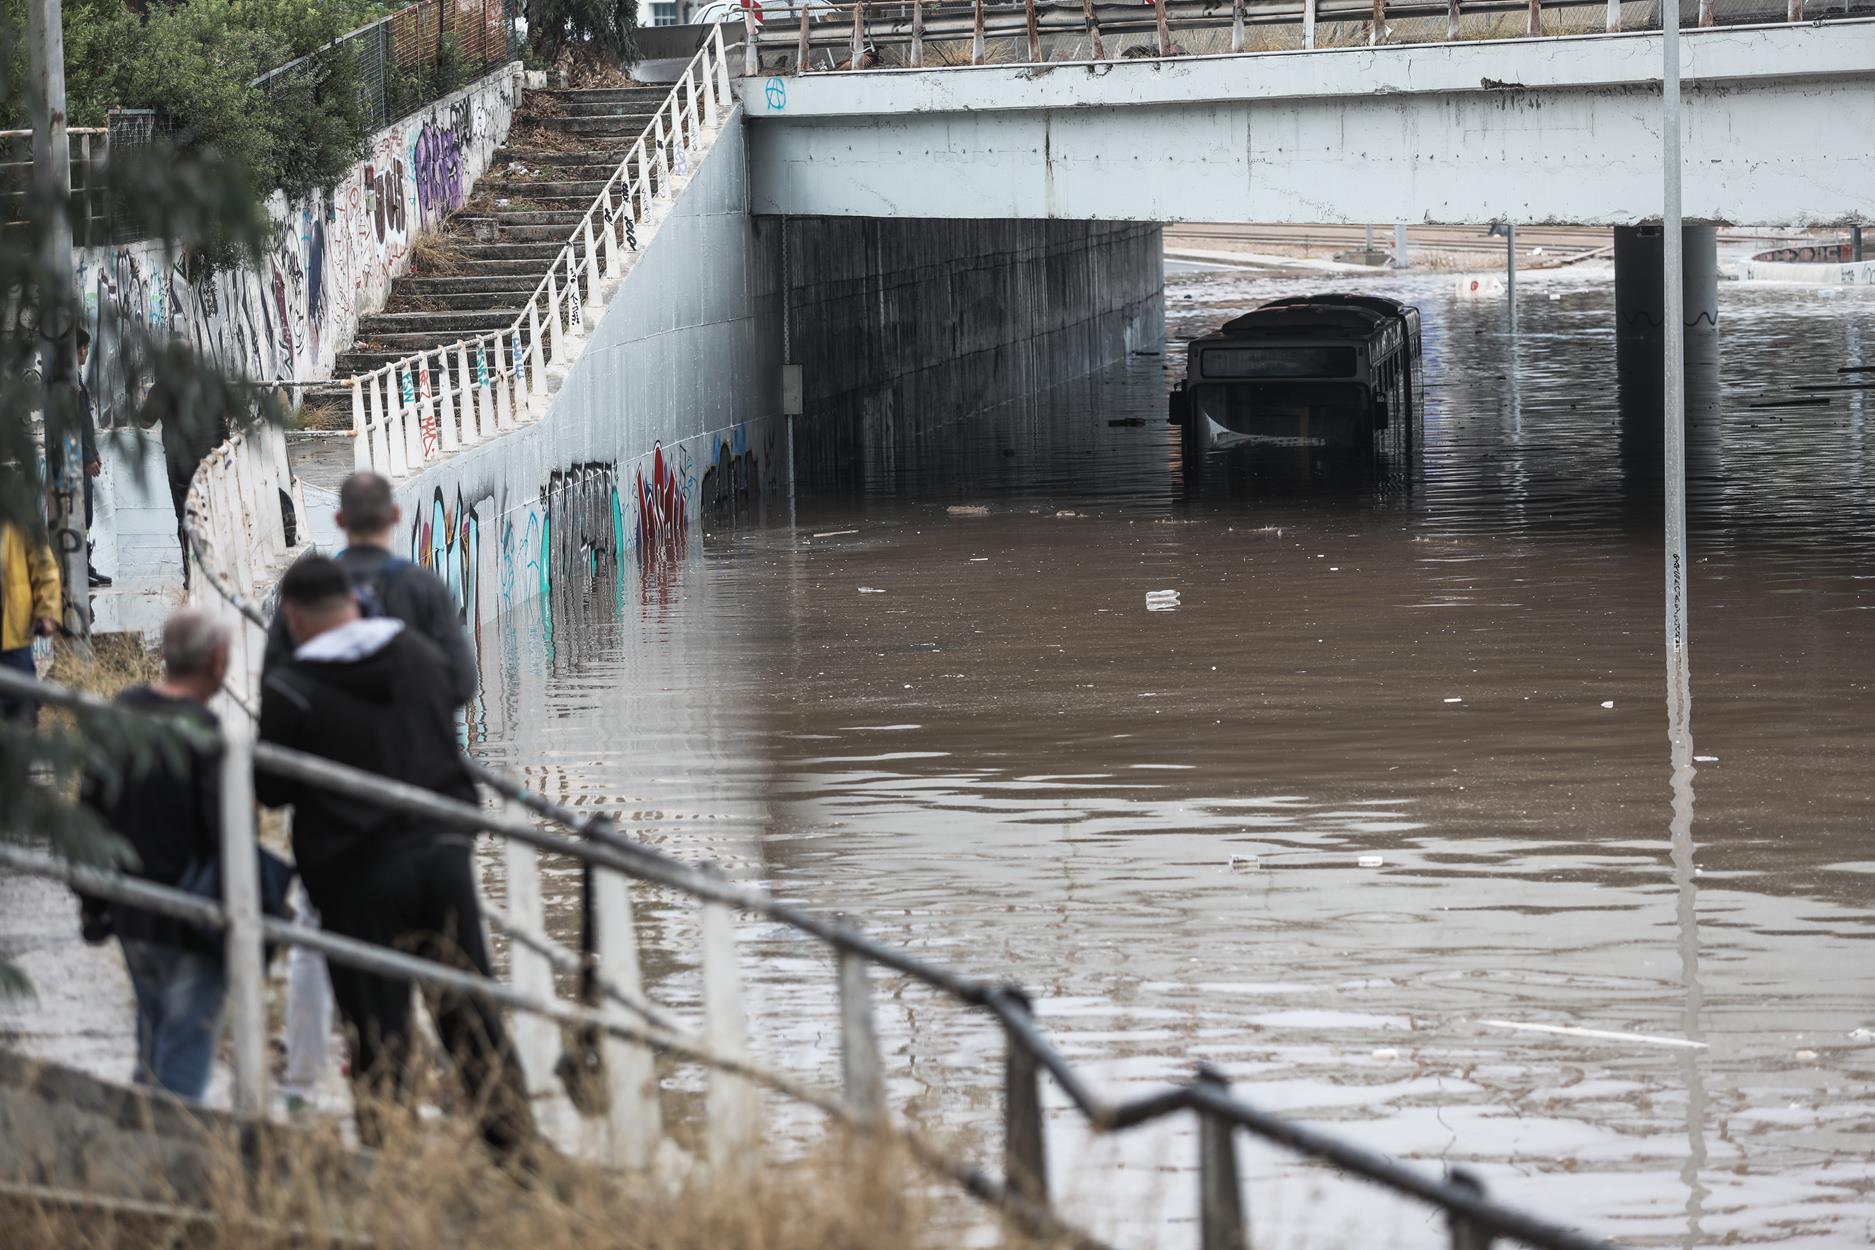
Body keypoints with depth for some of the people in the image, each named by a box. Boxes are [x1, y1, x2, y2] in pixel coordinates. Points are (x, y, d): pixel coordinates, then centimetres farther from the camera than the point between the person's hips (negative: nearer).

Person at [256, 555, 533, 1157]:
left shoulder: (290, 689, -10)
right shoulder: (422, 655, 6)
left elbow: (271, 789, -3)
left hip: (358, 875, -4)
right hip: (443, 853, 4)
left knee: (377, 1037, 3)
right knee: (474, 1017, 12)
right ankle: (516, 1147, 16)